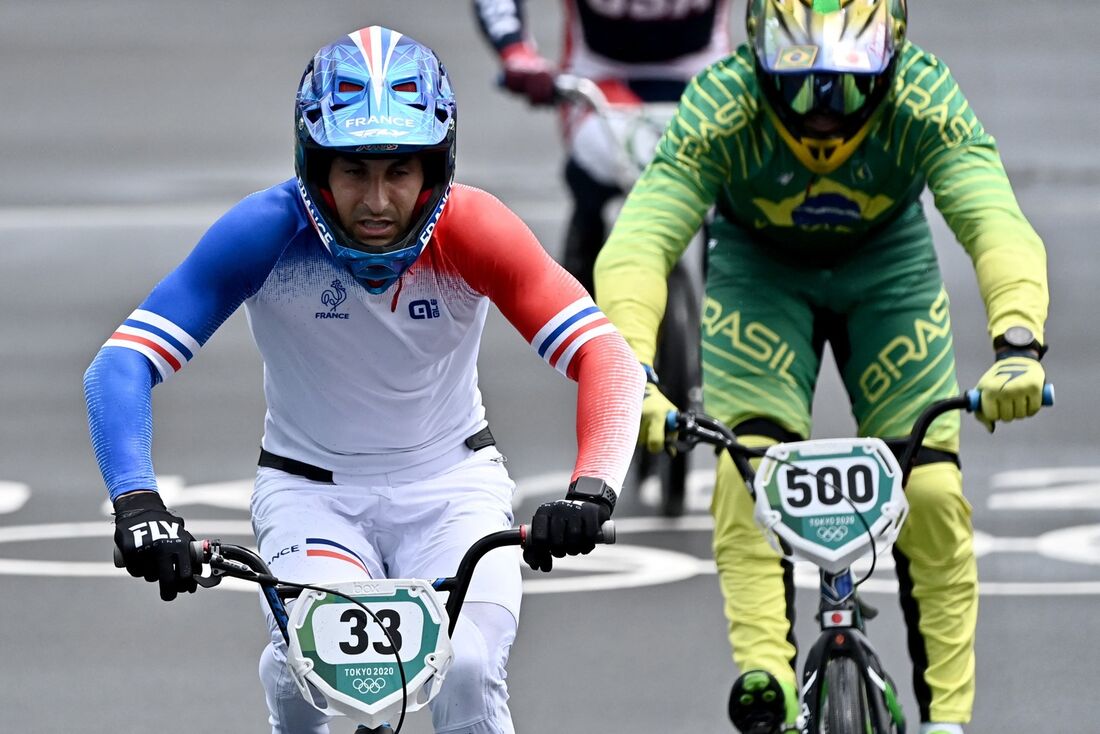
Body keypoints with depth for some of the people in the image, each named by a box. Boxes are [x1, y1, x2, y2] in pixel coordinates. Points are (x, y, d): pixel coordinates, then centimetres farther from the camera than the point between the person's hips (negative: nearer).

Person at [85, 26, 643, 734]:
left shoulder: (472, 232, -21)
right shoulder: (269, 234, -22)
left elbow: (607, 356, -26)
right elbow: (121, 364, -26)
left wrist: (592, 487, -44)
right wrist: (137, 502, -42)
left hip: (450, 481, 0)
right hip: (311, 486, 0)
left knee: (468, 672, -26)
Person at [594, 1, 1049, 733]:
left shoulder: (925, 102, -34)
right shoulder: (721, 109, -35)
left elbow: (998, 226, -46)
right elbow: (638, 245, -44)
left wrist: (1018, 343, -64)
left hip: (887, 261, 1)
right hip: (758, 266, 0)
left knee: (931, 492, -9)